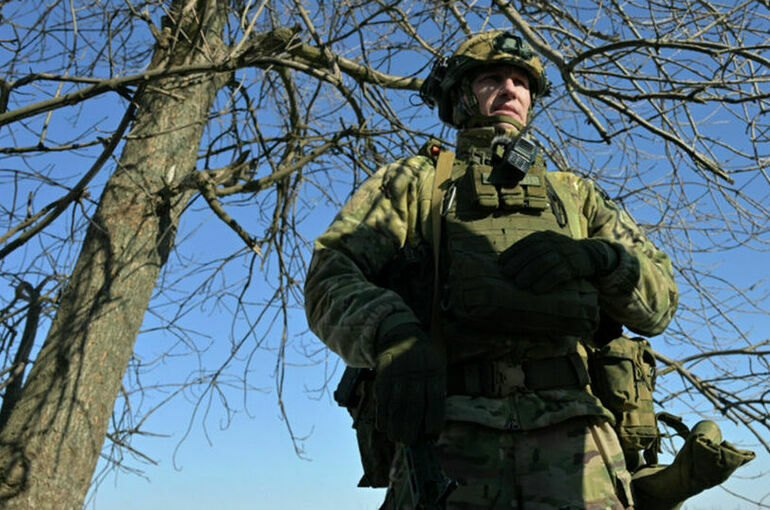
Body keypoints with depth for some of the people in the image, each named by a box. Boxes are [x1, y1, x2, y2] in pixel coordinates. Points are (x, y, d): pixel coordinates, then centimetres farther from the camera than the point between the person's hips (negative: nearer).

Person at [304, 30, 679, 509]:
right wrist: (394, 340, -16)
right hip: (451, 431, -2)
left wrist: (594, 257, -3)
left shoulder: (575, 193, 27)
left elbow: (660, 298, 19)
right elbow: (331, 278, 5)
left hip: (570, 431, 2)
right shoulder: (414, 179, 19)